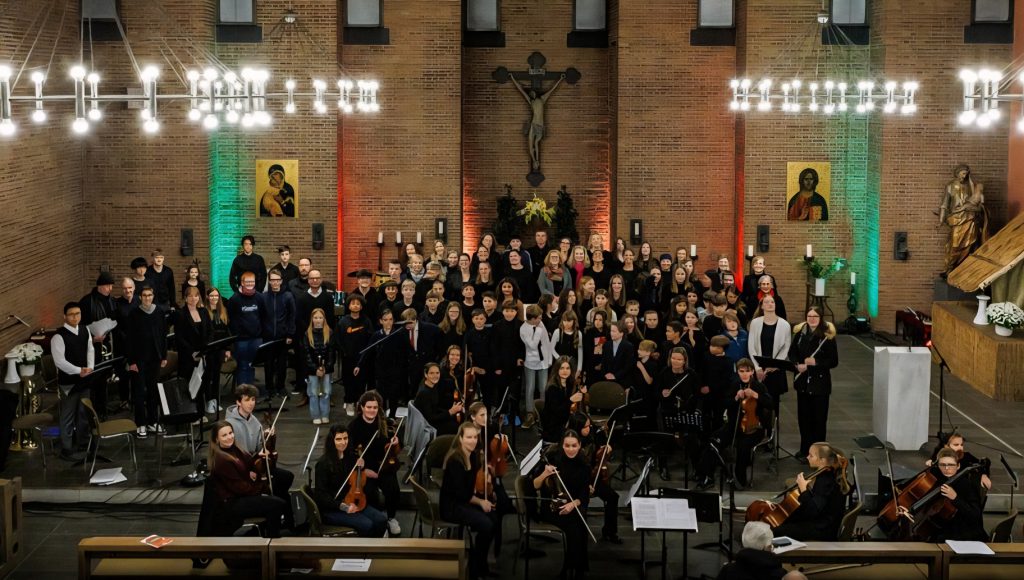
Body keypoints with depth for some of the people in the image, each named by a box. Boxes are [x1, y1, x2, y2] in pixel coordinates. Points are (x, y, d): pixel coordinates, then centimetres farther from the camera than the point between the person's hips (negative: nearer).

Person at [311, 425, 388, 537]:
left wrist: (362, 466, -1)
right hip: (331, 509, -7)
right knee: (367, 525, -26)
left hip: (352, 502, 7)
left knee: (381, 520, -14)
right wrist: (342, 506, -26)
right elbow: (321, 494, -16)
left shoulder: (351, 456, 4)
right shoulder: (324, 463, -15)